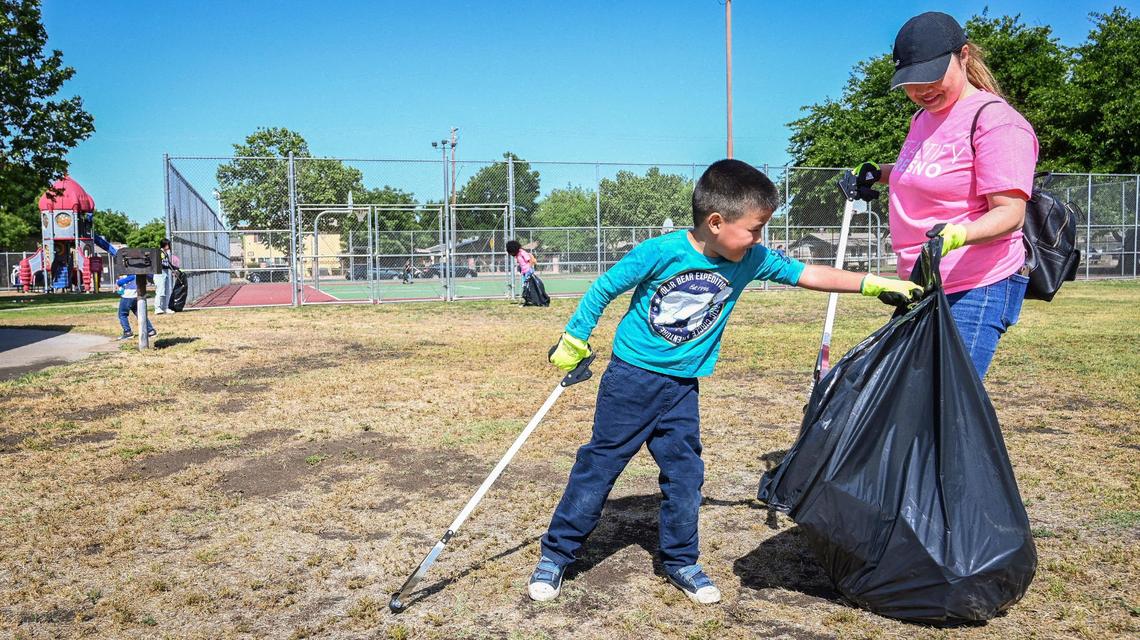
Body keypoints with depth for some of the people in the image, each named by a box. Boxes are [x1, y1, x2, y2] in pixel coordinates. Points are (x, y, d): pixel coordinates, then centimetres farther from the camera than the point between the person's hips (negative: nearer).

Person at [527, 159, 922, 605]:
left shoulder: (751, 260, -5)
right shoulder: (661, 252, -20)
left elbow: (808, 275, 1)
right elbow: (604, 289, -10)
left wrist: (878, 284, -3)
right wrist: (573, 342, -3)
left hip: (682, 386, 4)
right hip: (630, 377, -4)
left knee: (685, 473, 7)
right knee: (598, 465, 3)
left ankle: (680, 561, 26)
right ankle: (556, 554, 16)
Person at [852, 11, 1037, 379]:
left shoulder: (995, 121, -12)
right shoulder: (924, 117, 16)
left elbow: (1010, 211, -20)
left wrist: (959, 234, -39)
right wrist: (878, 173, 22)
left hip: (977, 292, -9)